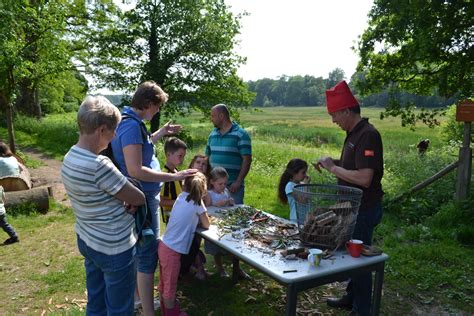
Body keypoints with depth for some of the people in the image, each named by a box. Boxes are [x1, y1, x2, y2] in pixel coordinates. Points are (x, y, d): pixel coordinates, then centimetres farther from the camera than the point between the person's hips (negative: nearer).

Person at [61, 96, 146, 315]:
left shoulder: (69, 158, -2)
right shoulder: (99, 165, -30)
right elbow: (139, 199, -18)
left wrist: (124, 199, -6)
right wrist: (131, 201, 3)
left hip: (86, 240, 9)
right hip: (114, 248, -9)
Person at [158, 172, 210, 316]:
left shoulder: (181, 197, 5)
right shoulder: (197, 202, -14)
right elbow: (206, 225, -2)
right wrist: (201, 218, 13)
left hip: (164, 246, 7)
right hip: (172, 251, -7)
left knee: (164, 283, 22)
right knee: (170, 286, 10)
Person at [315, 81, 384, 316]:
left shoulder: (368, 135, -22)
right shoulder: (353, 134, 9)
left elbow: (364, 178, -29)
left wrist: (333, 168, -20)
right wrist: (332, 162, 4)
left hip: (364, 209, -10)